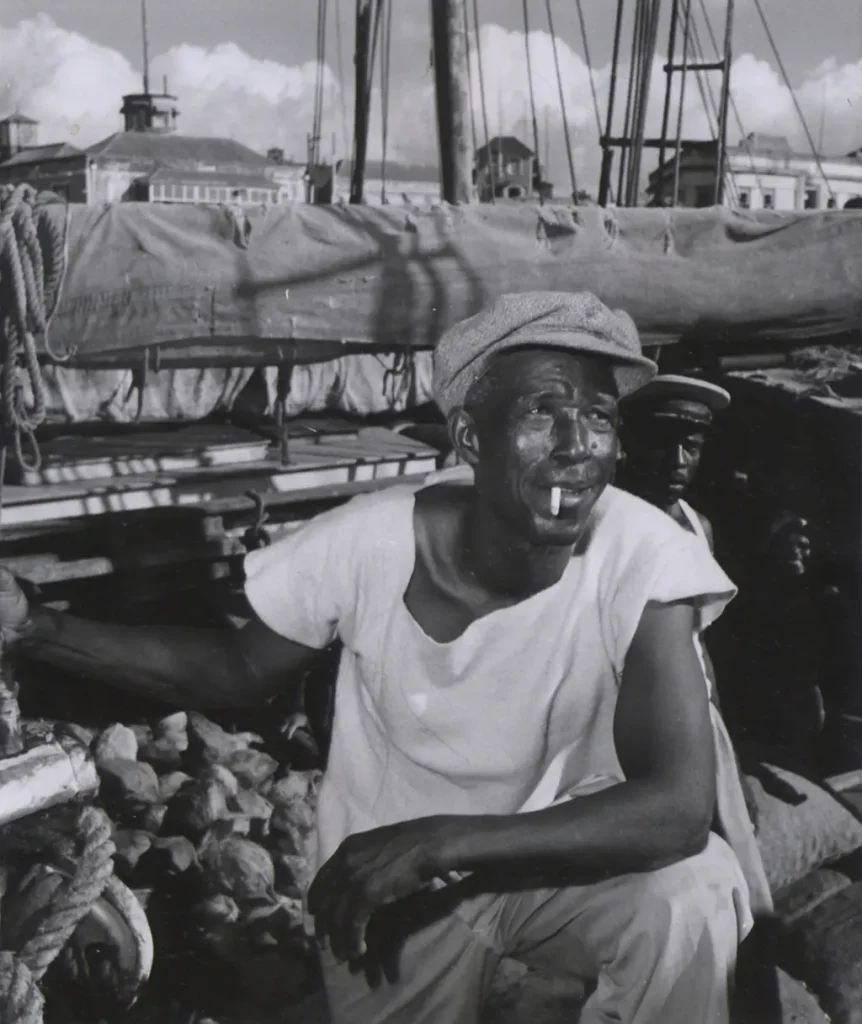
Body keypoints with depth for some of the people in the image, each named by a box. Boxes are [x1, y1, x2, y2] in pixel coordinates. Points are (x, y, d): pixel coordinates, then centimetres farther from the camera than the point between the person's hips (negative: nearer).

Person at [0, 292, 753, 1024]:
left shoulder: (641, 557, -28)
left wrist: (433, 841, -38)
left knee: (690, 896, -27)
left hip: (556, 858, -1)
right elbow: (244, 672, -6)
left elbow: (679, 809, -35)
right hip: (389, 882, 2)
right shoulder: (366, 545, -24)